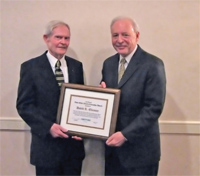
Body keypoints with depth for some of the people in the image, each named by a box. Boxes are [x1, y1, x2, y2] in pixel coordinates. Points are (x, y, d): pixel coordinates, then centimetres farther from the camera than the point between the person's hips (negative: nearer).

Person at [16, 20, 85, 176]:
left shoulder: (77, 66, 7)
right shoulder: (31, 67, -5)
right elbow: (24, 105, -7)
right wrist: (49, 127, -18)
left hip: (74, 143, 4)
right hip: (46, 144, -3)